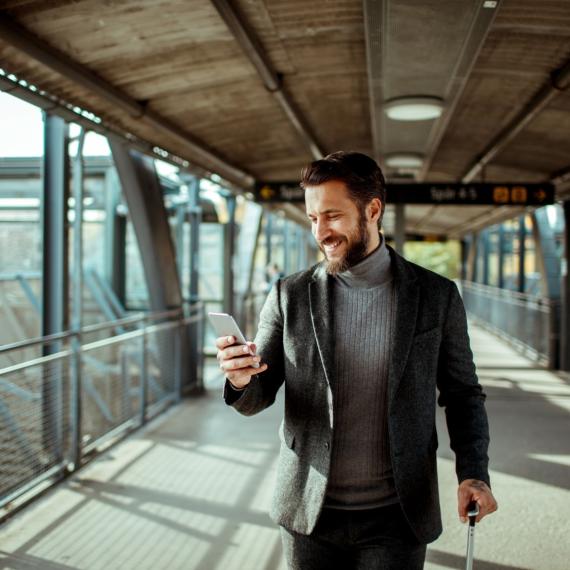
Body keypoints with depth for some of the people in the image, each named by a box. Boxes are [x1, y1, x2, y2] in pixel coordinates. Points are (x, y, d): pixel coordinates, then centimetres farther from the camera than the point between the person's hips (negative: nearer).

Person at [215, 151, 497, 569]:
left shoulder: (437, 296, -5)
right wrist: (240, 379, -23)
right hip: (310, 516, 1)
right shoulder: (290, 296, -3)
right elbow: (256, 399, -1)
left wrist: (474, 472, -10)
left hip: (396, 519, -1)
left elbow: (462, 394, 4)